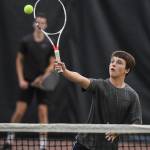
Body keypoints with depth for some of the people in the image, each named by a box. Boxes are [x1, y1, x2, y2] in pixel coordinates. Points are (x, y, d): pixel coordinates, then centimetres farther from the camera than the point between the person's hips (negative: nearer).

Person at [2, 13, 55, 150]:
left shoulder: (49, 44, -1)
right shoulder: (26, 41, -2)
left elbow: (52, 64, 2)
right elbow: (19, 61, 5)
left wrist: (43, 77, -14)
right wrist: (21, 80, -4)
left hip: (42, 82, 0)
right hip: (27, 82, 0)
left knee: (43, 112, -4)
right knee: (19, 112, -4)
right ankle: (9, 139, 13)